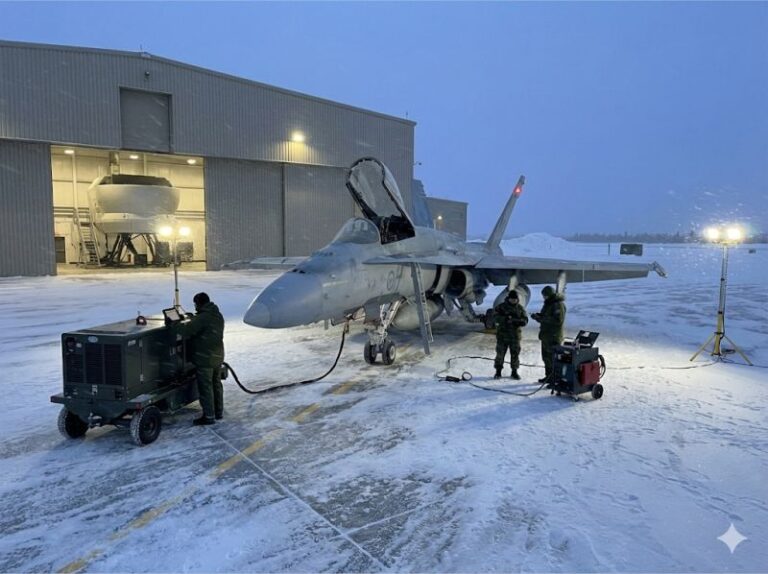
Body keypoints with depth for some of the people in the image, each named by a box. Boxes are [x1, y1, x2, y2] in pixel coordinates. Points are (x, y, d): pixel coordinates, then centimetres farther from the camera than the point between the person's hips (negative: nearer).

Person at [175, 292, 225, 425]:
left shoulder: (202, 318, -21)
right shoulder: (218, 315, 7)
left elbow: (186, 330, -24)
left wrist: (174, 323, -7)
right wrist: (193, 319, 12)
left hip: (205, 359, -9)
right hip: (218, 356, 9)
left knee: (205, 387, 1)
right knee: (216, 384, 19)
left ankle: (209, 416, 8)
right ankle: (219, 411, 29)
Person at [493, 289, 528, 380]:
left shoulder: (520, 308, 5)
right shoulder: (501, 306, -1)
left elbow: (525, 320, -1)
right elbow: (495, 317, -12)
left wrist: (516, 321, -21)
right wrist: (505, 319, -29)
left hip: (515, 335, 2)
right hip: (502, 335, -2)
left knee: (515, 354, 7)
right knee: (500, 353, 1)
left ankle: (514, 372, 19)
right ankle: (498, 372, 12)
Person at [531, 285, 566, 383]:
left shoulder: (558, 305, -16)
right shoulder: (548, 303, 15)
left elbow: (558, 320, -26)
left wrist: (541, 318, -25)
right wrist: (537, 315, 1)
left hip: (553, 337, -10)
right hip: (546, 335, 10)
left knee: (553, 358, -9)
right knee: (546, 357, 17)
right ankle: (548, 376, 29)